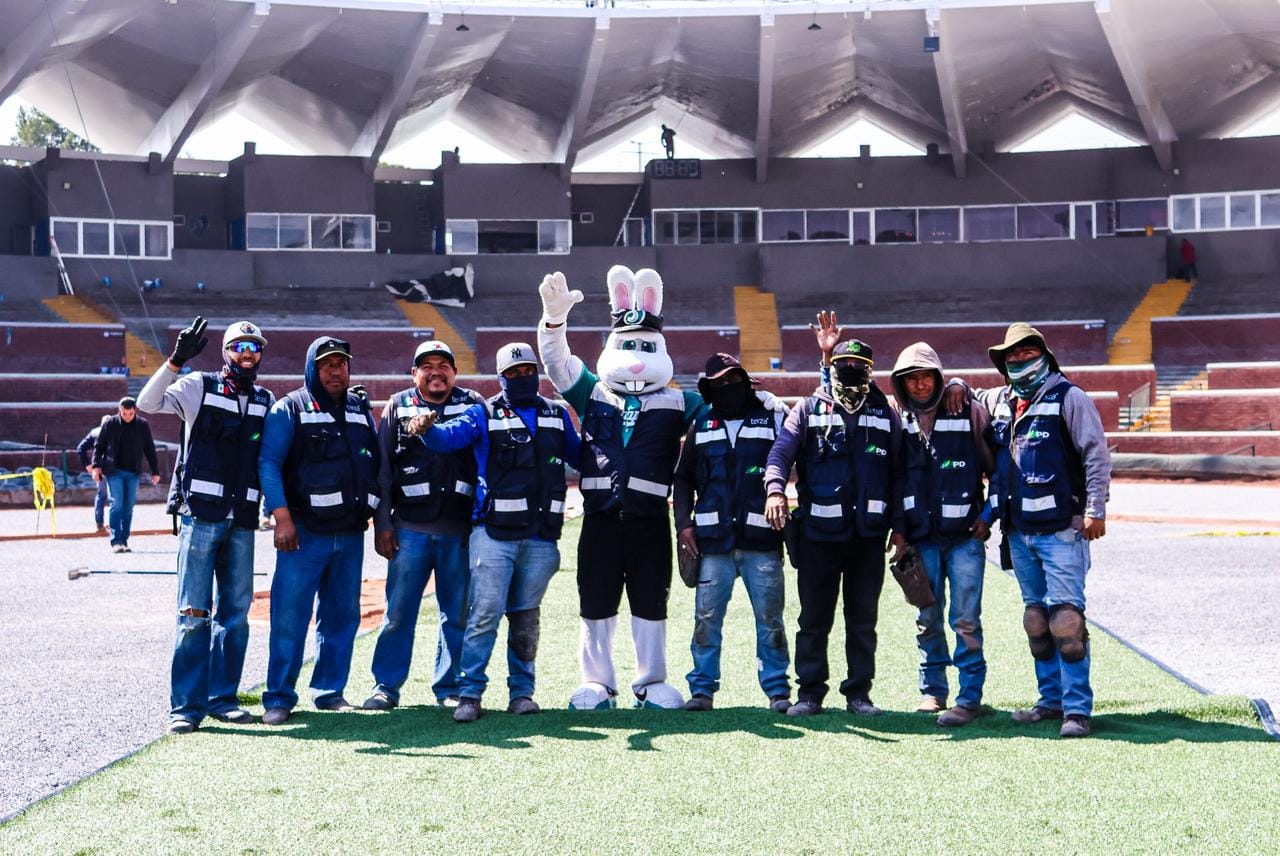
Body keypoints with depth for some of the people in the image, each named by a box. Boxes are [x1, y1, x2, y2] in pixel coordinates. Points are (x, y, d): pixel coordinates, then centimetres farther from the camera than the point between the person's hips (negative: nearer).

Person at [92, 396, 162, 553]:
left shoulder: (142, 425, 3)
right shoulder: (110, 424, -2)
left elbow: (150, 450, 8)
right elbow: (99, 446, 4)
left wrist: (155, 471, 7)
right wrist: (96, 466, -6)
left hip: (133, 473, 2)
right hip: (114, 471, -2)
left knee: (128, 507, 4)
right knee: (117, 504, -9)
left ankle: (124, 541, 11)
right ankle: (116, 541, -9)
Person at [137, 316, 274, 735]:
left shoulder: (266, 401, 13)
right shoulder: (199, 387, 1)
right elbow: (148, 403, -12)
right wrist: (176, 360, -22)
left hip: (242, 521, 5)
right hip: (200, 515, -5)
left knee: (236, 612, 8)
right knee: (194, 612, -5)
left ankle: (221, 698, 17)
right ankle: (186, 705, 0)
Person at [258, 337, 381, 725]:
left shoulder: (362, 411, 15)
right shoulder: (289, 410, -1)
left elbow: (377, 466, 19)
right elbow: (269, 463, -9)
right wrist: (282, 517, -19)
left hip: (350, 533, 5)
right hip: (304, 532, -5)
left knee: (342, 615, 9)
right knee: (290, 615, -7)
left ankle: (329, 691, 20)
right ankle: (278, 697, 0)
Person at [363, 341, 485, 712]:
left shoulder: (473, 406, 7)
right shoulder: (398, 407, 8)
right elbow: (381, 469, 7)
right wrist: (381, 524, 2)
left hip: (460, 529, 0)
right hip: (409, 528, 0)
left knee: (458, 613, 5)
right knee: (398, 611, 1)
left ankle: (450, 687, 17)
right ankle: (386, 686, 11)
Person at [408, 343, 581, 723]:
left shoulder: (557, 415, 15)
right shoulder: (485, 414, 2)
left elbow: (580, 457, 23)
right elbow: (449, 436, -14)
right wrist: (427, 429, -36)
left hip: (541, 535, 3)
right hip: (495, 532, -3)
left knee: (526, 616, 11)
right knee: (485, 613, -8)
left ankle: (522, 691, 18)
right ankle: (469, 693, -3)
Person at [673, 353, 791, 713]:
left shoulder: (774, 417, 7)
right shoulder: (702, 424, 13)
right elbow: (683, 478, 16)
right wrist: (683, 523, 7)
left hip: (761, 538, -2)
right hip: (713, 538, 2)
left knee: (769, 617, 2)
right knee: (706, 616, 1)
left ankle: (777, 688, 11)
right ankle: (702, 687, 9)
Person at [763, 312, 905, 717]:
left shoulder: (885, 414, 10)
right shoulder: (809, 409, 5)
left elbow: (897, 473, 11)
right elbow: (780, 452, -7)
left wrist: (898, 527, 6)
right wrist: (775, 489, -27)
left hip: (869, 533, 2)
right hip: (819, 532, -1)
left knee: (863, 619, 8)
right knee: (814, 619, 4)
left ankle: (859, 692, 17)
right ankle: (810, 692, 12)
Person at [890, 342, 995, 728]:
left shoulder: (970, 414, -2)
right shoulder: (897, 421, 4)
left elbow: (999, 467, 3)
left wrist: (989, 514, 1)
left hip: (965, 537, -3)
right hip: (921, 539, 3)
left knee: (965, 620, -5)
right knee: (927, 619, 10)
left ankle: (970, 696, 1)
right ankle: (932, 691, 21)